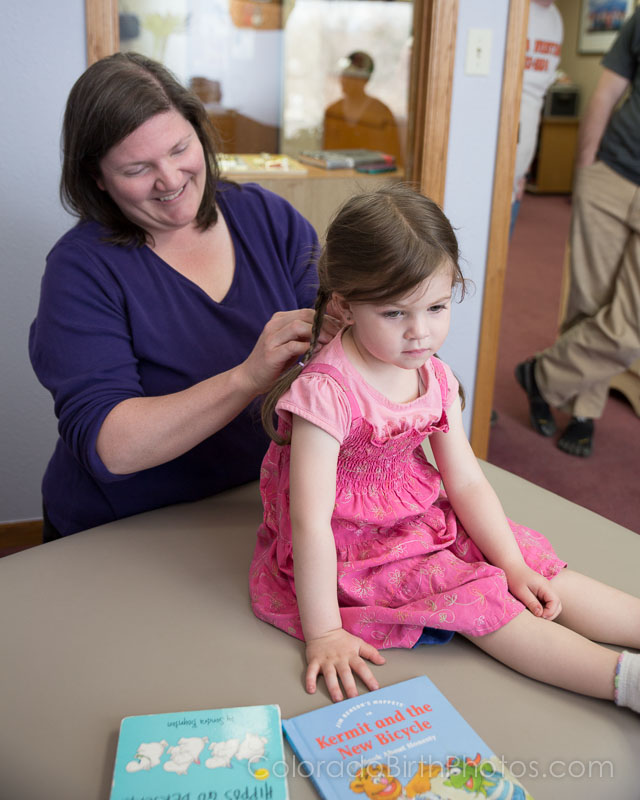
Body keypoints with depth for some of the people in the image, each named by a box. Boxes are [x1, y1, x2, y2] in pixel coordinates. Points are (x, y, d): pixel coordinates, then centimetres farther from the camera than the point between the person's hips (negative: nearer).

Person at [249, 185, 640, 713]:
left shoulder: (435, 379, -3)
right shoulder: (326, 392, -28)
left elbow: (467, 482, 2)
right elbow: (310, 522, -28)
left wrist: (513, 567, -4)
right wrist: (323, 634, -26)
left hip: (423, 523, 7)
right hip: (351, 550, -7)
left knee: (537, 573, -2)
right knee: (479, 599, -19)